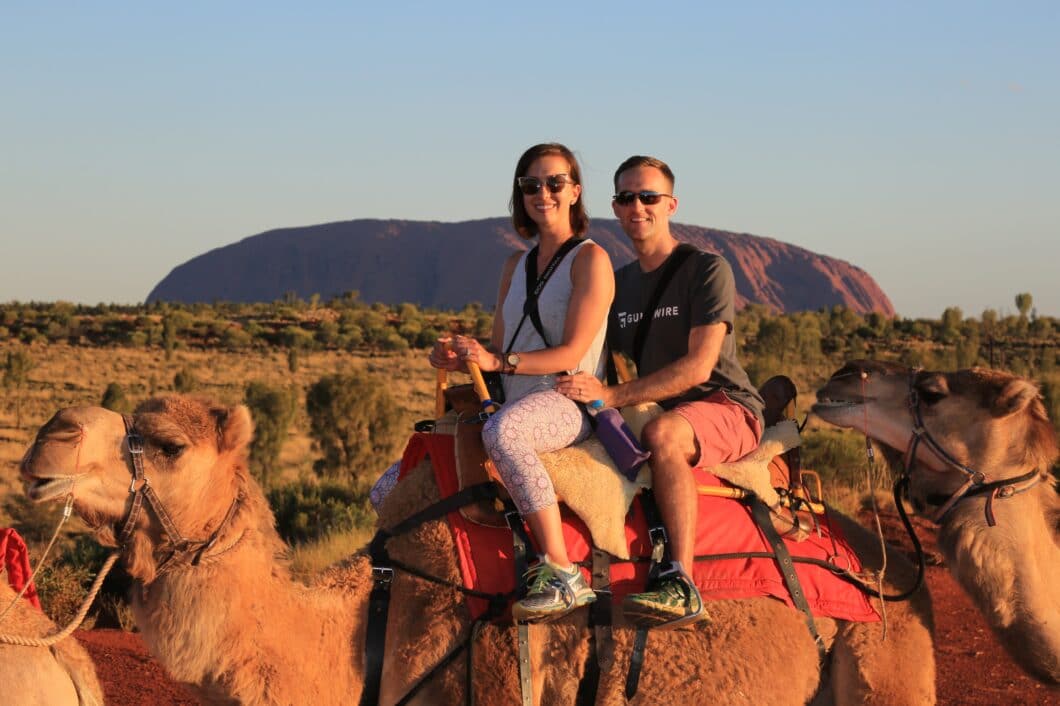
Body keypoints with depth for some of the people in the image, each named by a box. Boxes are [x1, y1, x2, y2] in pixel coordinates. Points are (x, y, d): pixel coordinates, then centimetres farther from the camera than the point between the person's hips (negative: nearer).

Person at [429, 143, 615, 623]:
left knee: (502, 430, -42)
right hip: (516, 406, 8)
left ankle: (561, 573, -40)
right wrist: (458, 358, -3)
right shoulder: (517, 266, 19)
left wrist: (498, 361, -23)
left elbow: (572, 353, -12)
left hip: (569, 402, -8)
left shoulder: (590, 259, -3)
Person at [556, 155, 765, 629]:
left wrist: (612, 395, -23)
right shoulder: (619, 284, 15)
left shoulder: (707, 270, -7)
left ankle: (681, 584, -44)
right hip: (665, 410, 8)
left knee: (662, 433, -38)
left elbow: (698, 367, -17)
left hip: (726, 408, -8)